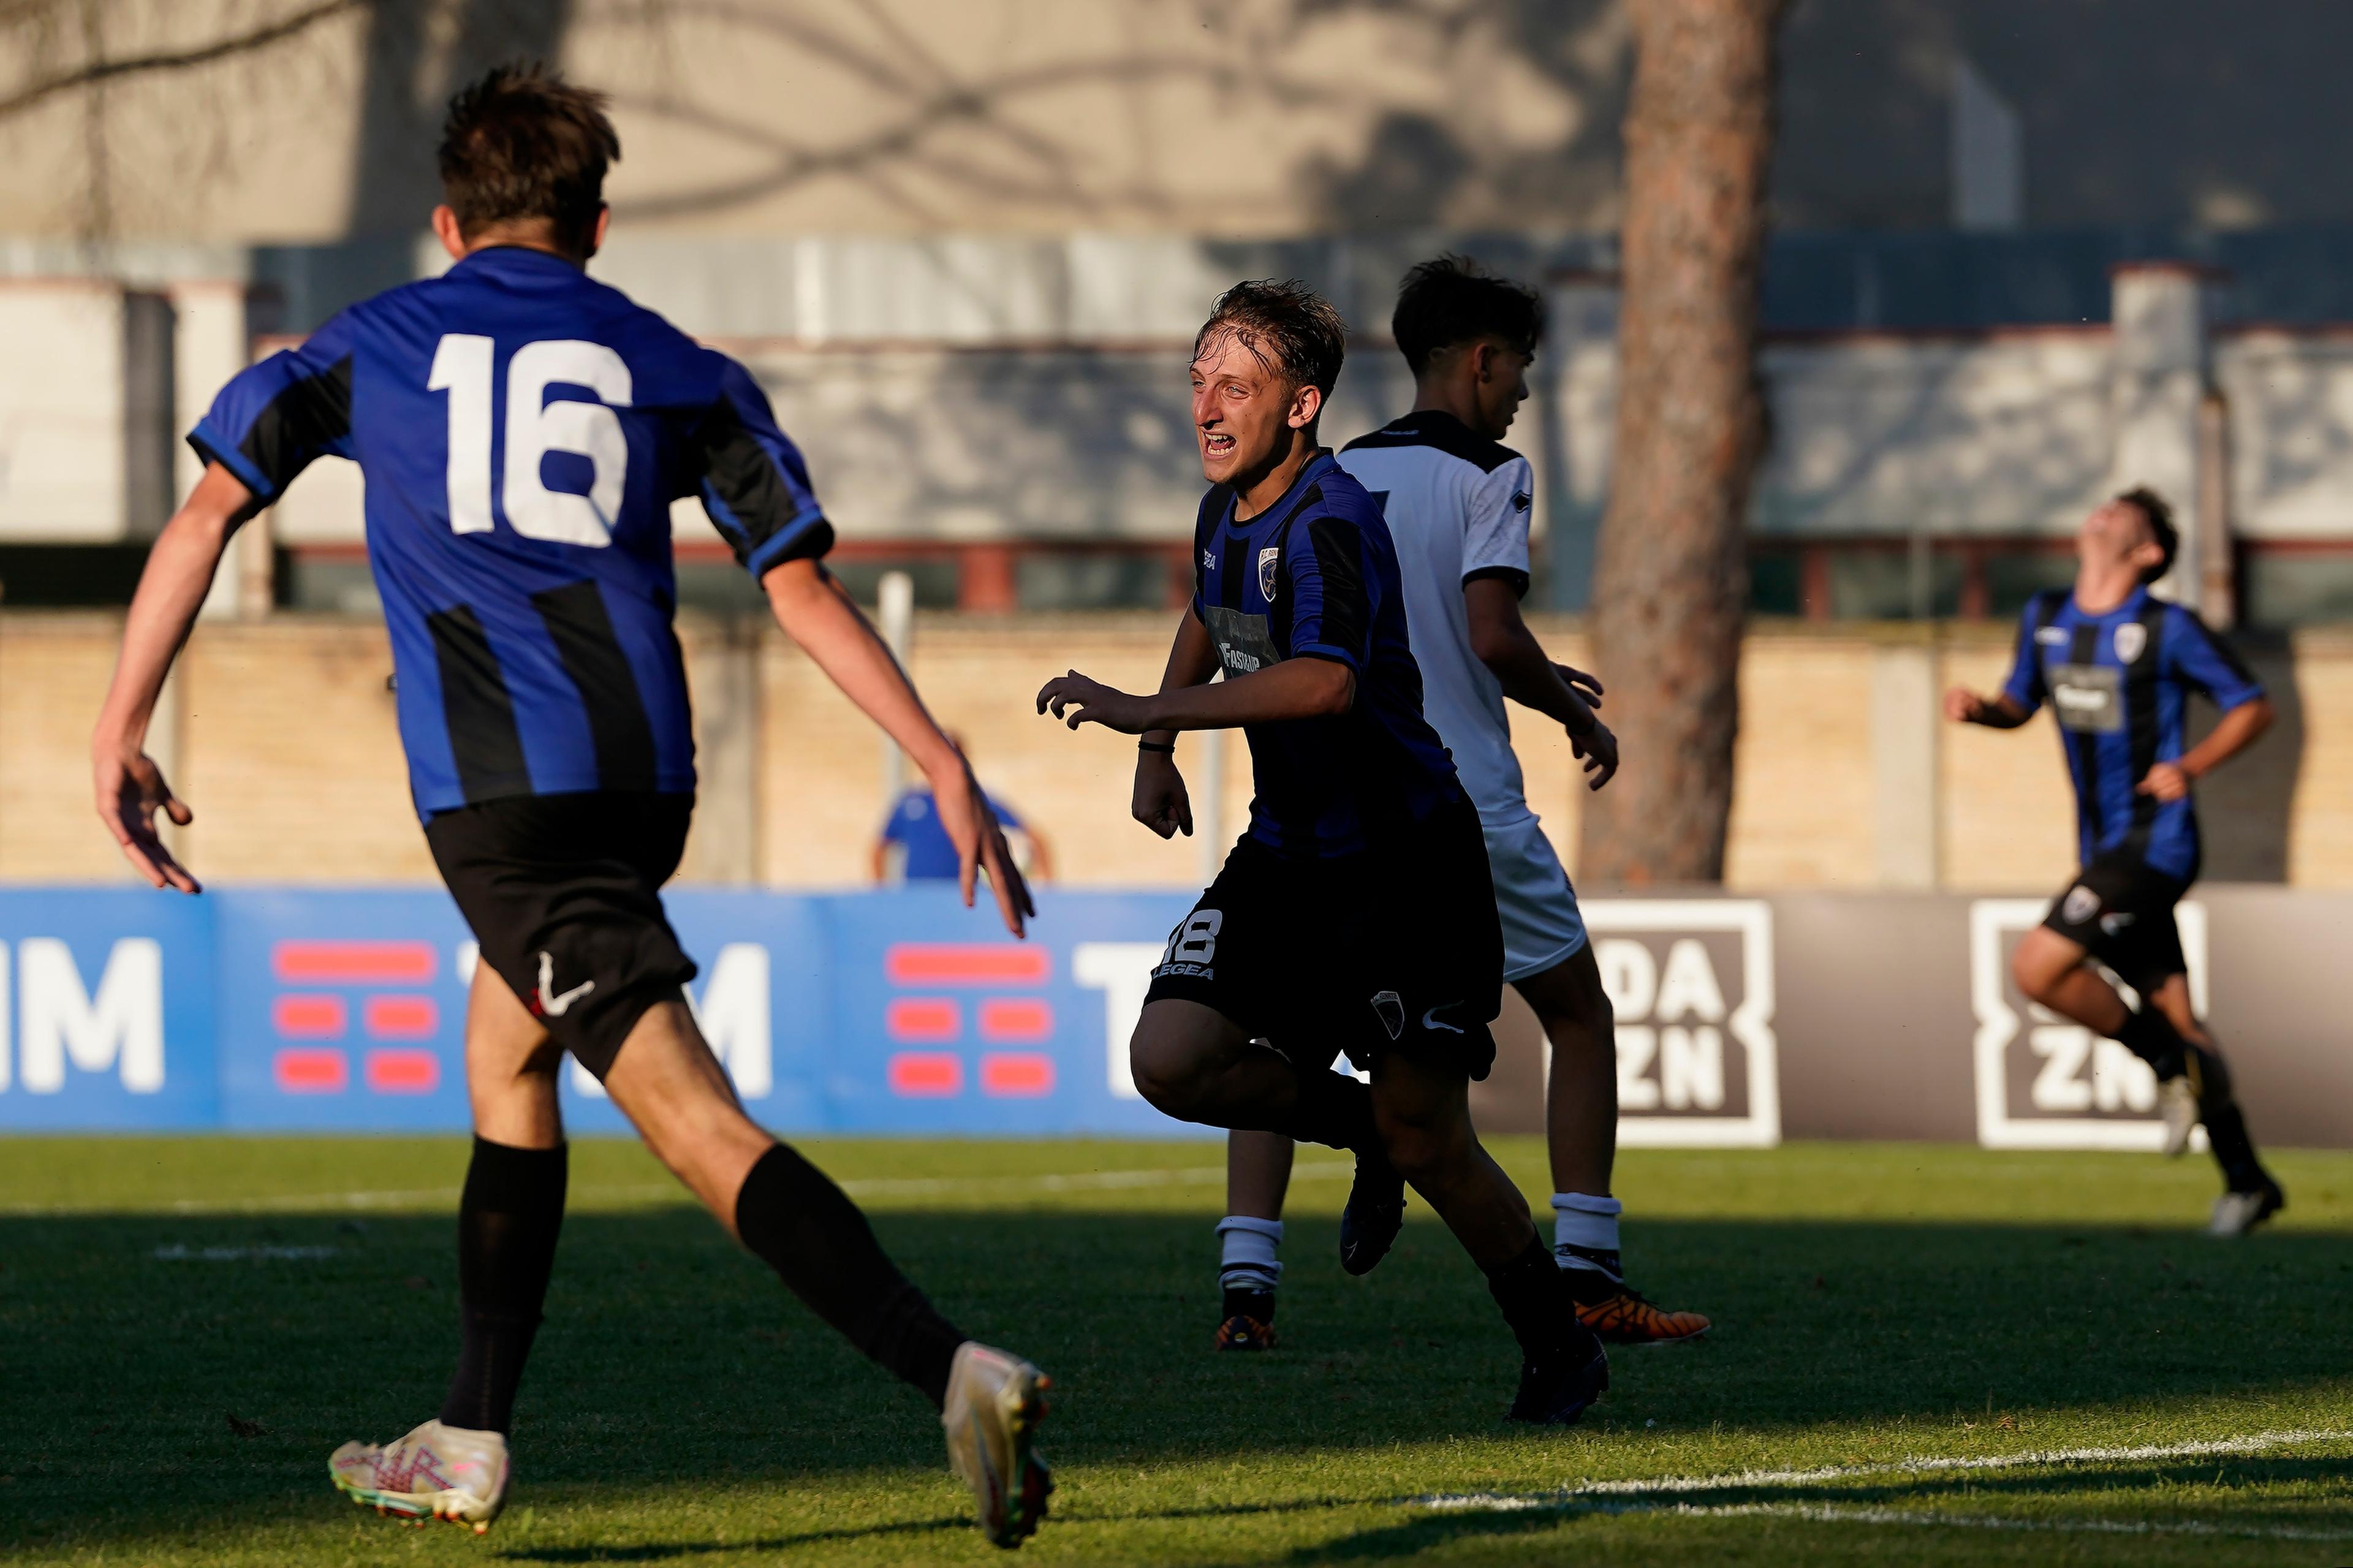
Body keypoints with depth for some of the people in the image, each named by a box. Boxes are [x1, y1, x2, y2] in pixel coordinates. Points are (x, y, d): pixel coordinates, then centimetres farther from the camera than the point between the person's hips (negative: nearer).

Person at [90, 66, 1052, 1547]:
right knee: (504, 1054, 26)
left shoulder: (368, 345, 12)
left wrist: (123, 730, 14)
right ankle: (469, 1447, 29)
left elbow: (208, 511, 8)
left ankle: (955, 1370, -31)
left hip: (495, 794, -4)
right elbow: (805, 591, 5)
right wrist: (948, 768, 4)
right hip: (644, 779, 4)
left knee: (701, 1124, -14)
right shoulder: (677, 371, 13)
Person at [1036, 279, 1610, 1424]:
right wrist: (1157, 753, 18)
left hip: (1405, 857, -7)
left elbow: (1326, 682, -39)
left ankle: (1559, 1344, 15)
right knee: (1171, 1060, -12)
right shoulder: (1227, 510, 6)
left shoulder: (1330, 522, -21)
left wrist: (1148, 712, -40)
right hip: (1289, 852, 7)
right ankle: (1359, 1128, 15)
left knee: (1423, 1134, -7)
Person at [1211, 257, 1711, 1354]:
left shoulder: (1333, 475, 11)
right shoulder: (1485, 474, -6)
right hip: (1462, 806, -4)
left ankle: (1244, 1285, -5)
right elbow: (1493, 635, -18)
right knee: (1580, 1018, 12)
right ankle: (1588, 1278, 7)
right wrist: (1576, 714, 1)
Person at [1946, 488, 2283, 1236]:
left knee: (2039, 966, -19)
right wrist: (1978, 708, -1)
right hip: (2102, 848, 7)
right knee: (2172, 1008, 9)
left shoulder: (2169, 628, -9)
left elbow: (2252, 706, -2)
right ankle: (2245, 1181, 19)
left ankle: (2170, 1061, 0)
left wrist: (2189, 766, -16)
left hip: (2154, 840, -7)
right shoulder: (2045, 619, 8)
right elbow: (2020, 704, 22)